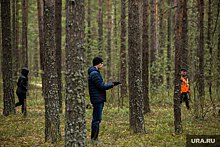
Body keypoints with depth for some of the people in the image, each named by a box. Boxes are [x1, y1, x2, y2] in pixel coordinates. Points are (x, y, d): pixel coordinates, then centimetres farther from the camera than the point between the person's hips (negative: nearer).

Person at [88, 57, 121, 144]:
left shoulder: (95, 73, 18)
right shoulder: (94, 74, -15)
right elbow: (101, 86, -18)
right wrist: (113, 84, -10)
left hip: (99, 100, 10)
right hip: (97, 100, -10)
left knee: (96, 119, 11)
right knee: (97, 119, -7)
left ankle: (94, 138, 15)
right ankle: (94, 138, -3)